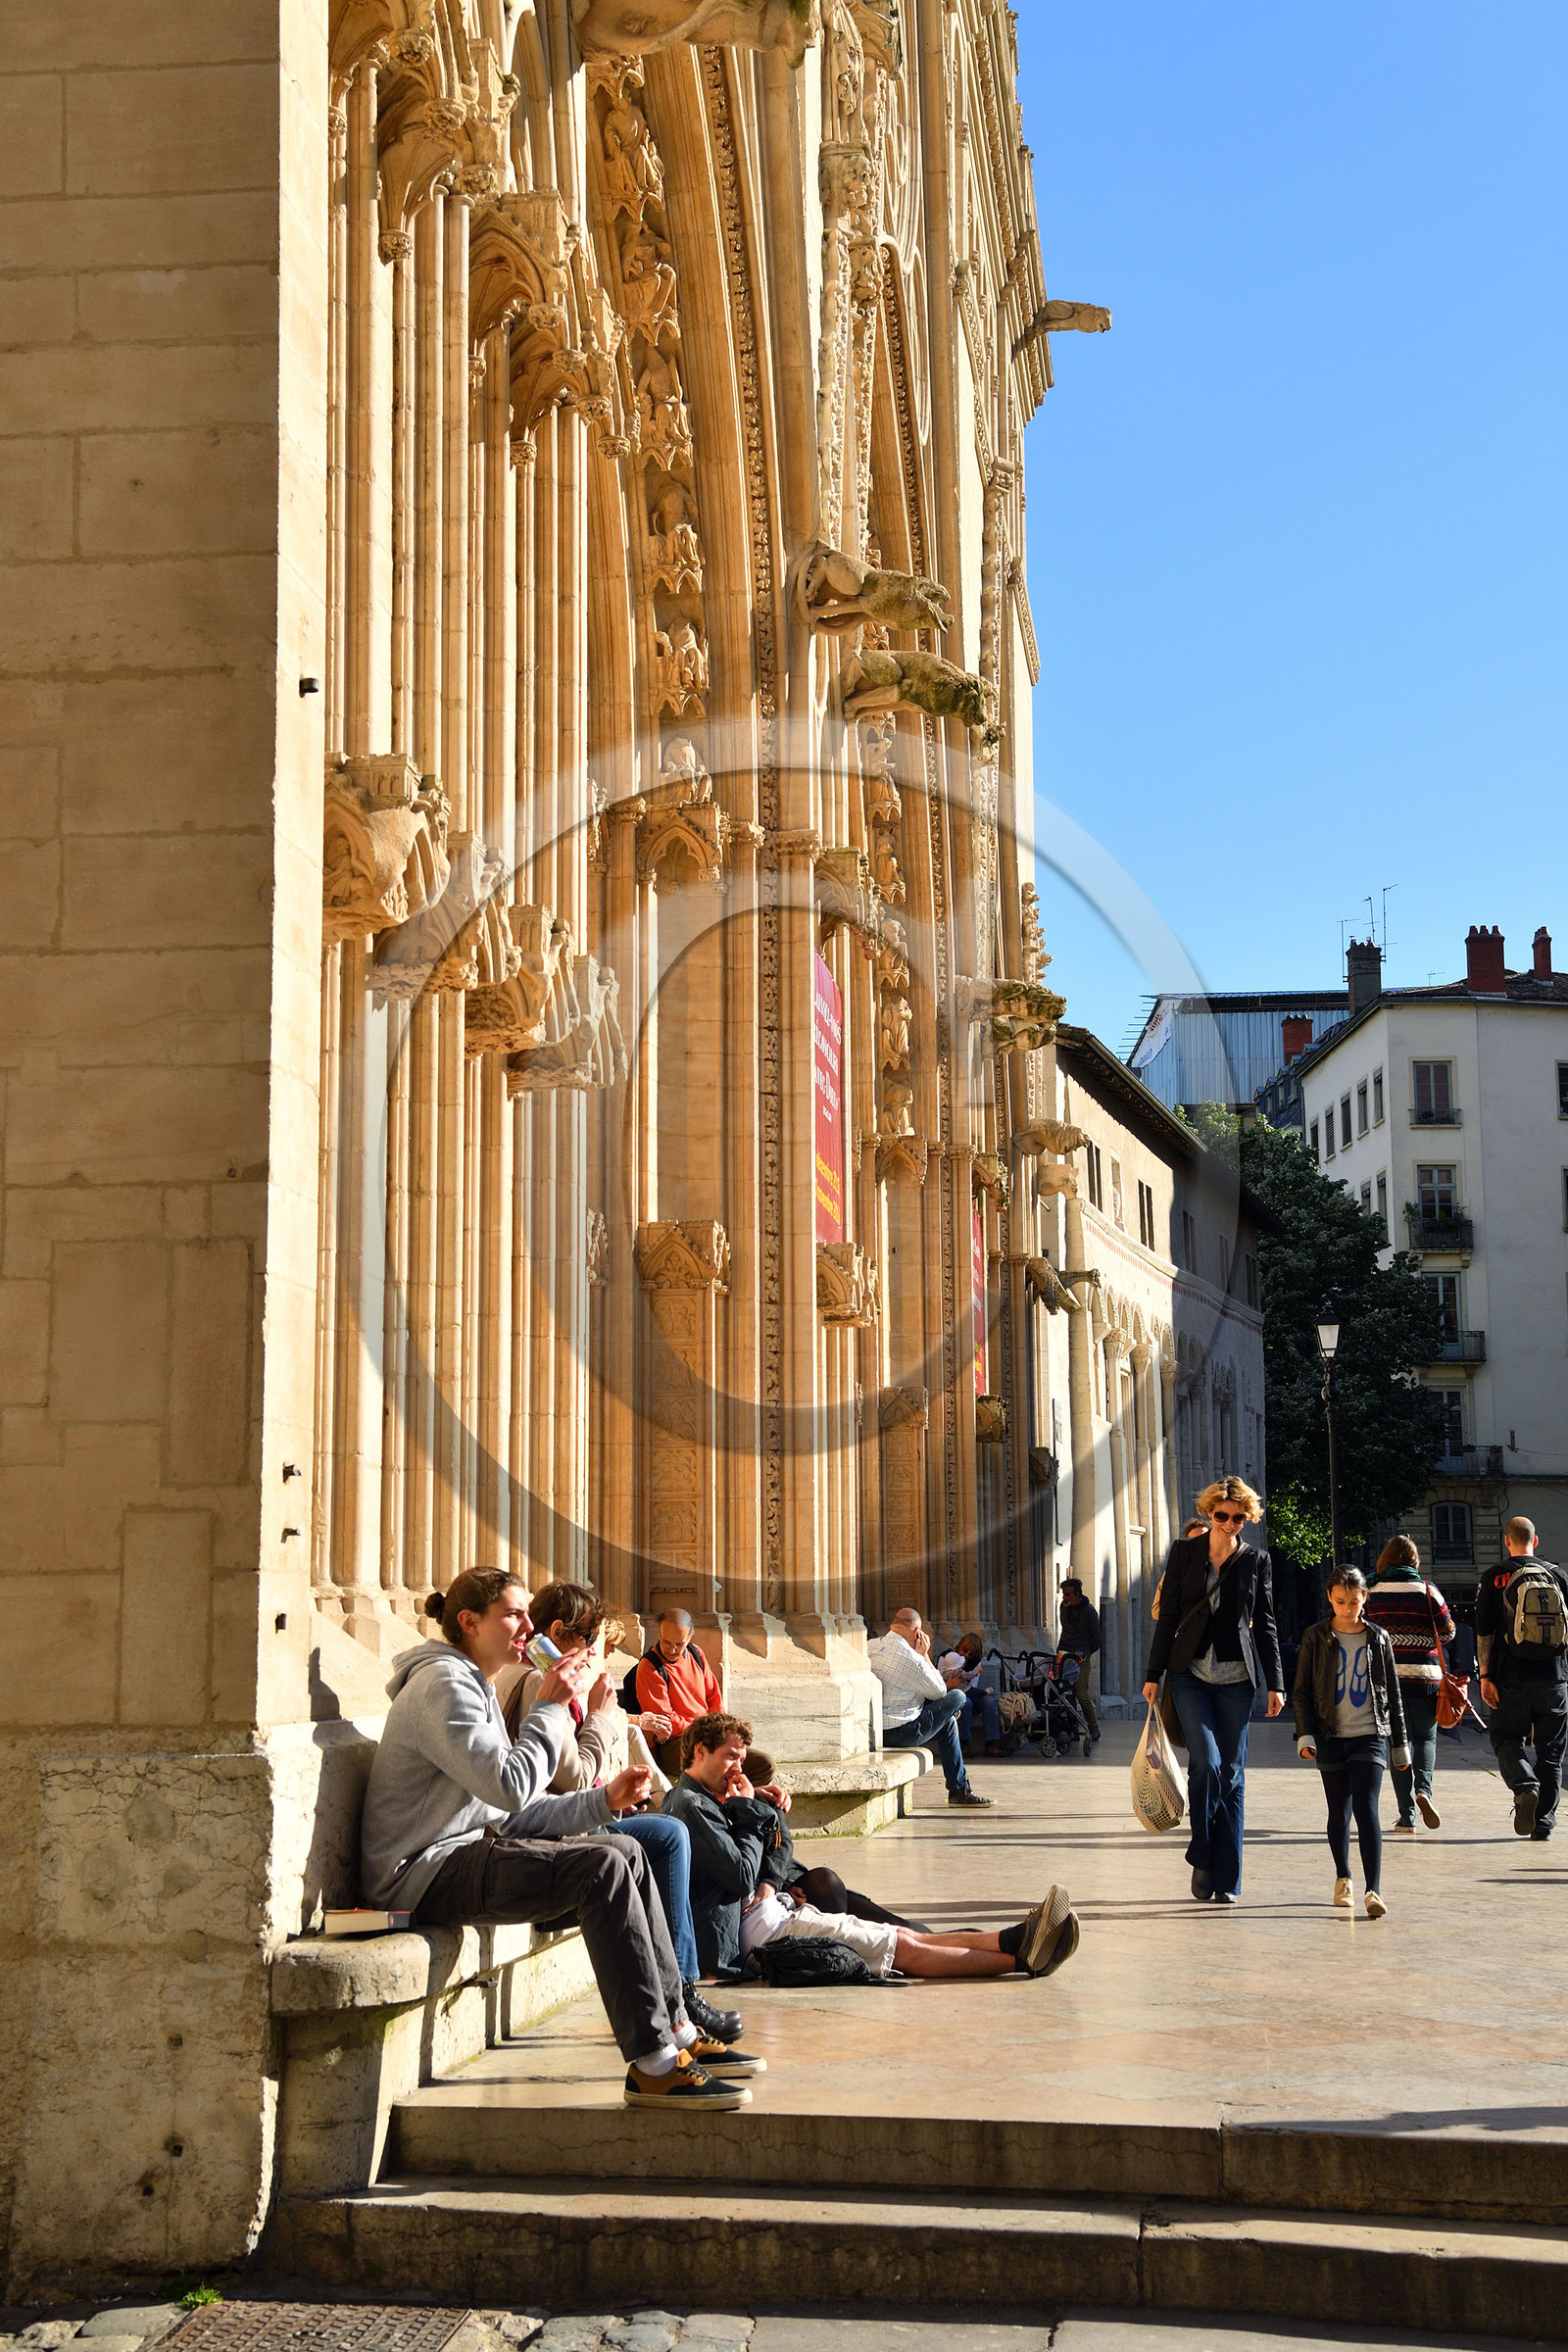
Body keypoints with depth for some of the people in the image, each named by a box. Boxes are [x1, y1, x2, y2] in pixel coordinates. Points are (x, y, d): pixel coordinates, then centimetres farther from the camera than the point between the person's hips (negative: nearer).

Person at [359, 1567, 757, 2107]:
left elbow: (510, 1815, 18)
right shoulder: (443, 1684, -12)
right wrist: (550, 1707, -12)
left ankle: (677, 2029, 8)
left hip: (464, 1856, 11)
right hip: (425, 1874, -11)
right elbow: (512, 1786, -23)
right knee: (602, 1866, -23)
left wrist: (604, 1800, 8)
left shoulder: (475, 1686, 21)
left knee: (624, 1852, 6)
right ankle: (654, 2067, -25)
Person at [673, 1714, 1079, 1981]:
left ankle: (1015, 1942, -17)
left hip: (767, 1909, 10)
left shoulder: (707, 1800, 22)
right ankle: (1018, 1955, -21)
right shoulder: (690, 1805, -11)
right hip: (758, 1926, -10)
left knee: (901, 1936, -6)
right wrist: (748, 1809, -6)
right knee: (902, 1947, -15)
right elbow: (743, 1875, -19)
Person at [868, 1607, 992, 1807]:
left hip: (871, 1731, 9)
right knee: (957, 1697, 8)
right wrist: (924, 1655, 2)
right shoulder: (910, 1659, -22)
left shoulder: (870, 1647, 3)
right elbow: (940, 1692, -4)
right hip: (899, 1734, -9)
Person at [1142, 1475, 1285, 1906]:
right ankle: (1202, 1858, 0)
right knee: (1206, 1762, -17)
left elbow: (1265, 1626, 9)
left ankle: (1226, 1879, 7)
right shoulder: (1185, 1553, 4)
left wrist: (1275, 1683, 4)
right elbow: (1167, 1616, 6)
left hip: (1236, 1677, 1)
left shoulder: (1256, 1561, 6)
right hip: (1190, 1672, -1)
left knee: (1232, 1774, 1)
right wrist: (1154, 1674, 3)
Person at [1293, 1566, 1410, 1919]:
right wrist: (1305, 1736, -7)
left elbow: (1394, 1693, 12)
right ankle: (1342, 1880, 28)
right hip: (1330, 1737, 1)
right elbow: (1301, 1691, 4)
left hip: (1370, 1735, -1)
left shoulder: (1378, 1638, 6)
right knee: (1338, 1813, 9)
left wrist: (1401, 1744, 13)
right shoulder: (1316, 1637, 3)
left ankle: (1374, 1890, -17)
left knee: (1366, 1809, -12)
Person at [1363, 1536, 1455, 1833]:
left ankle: (1407, 1816, 2)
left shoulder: (1371, 1593, 2)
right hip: (1424, 1675, -1)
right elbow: (1448, 1631, 0)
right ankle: (1423, 1788, -16)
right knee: (1426, 1738, 12)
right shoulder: (1427, 1590, -2)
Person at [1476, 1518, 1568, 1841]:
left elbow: (1484, 1632, -4)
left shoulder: (1495, 1579, -1)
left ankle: (1525, 1787, -17)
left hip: (1512, 1679, -2)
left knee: (1506, 1738, 12)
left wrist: (1485, 1676, -1)